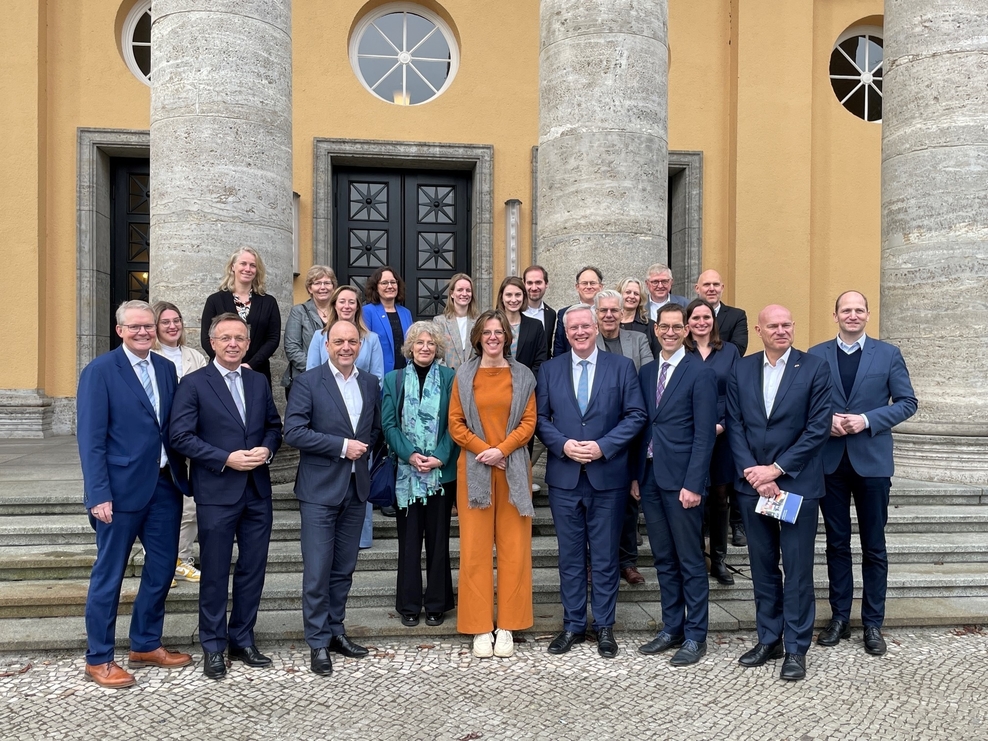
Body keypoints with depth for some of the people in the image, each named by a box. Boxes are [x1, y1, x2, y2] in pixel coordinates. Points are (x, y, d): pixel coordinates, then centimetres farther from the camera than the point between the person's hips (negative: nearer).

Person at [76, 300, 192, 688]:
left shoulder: (166, 369, 9)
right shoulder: (99, 371, -8)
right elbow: (91, 437, -11)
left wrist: (181, 478, 6)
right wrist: (99, 493, -16)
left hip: (165, 485, 6)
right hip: (122, 488, -6)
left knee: (163, 567, 14)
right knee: (109, 575, 7)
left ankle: (146, 645, 31)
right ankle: (98, 659, 22)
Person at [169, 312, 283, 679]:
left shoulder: (258, 381, 11)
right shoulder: (194, 384, -4)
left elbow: (274, 425, 15)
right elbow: (181, 436, -10)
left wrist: (267, 449, -6)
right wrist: (226, 459, -17)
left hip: (257, 491, 5)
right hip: (216, 493, -4)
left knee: (253, 570, 12)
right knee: (215, 573, 7)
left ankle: (242, 640, 28)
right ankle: (213, 647, 23)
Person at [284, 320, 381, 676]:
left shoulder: (370, 384, 9)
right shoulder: (308, 382, -6)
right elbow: (294, 432, -14)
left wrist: (364, 446, -2)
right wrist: (342, 445, -16)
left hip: (356, 488, 5)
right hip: (320, 489, -5)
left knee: (344, 568, 14)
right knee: (317, 571, 0)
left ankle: (335, 630, 28)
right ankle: (318, 642, 14)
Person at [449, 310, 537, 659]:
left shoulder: (522, 376, 6)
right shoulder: (464, 375, 5)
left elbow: (528, 421, 1)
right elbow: (456, 423, 2)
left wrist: (502, 450, -12)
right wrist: (484, 450, -9)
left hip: (513, 469, 0)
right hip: (474, 470, 0)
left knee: (514, 548, 3)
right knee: (475, 548, 1)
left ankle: (507, 626, 14)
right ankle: (480, 628, 11)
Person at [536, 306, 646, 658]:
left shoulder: (622, 366, 2)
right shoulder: (549, 369, 7)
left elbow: (635, 415, -3)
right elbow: (540, 418, 5)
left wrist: (603, 447, -14)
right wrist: (563, 444, -12)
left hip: (607, 476, -1)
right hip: (564, 476, 2)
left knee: (605, 556, 8)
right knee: (570, 556, 10)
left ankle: (605, 627, 23)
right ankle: (573, 625, 24)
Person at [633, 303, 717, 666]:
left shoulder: (700, 373, -6)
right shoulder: (646, 372, 13)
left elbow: (704, 434, -11)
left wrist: (693, 484, -16)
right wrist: (636, 475, 9)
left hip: (681, 479, -6)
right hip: (650, 477, 6)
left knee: (690, 562, 4)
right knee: (663, 560, 14)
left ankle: (695, 636, 16)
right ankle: (671, 628, 26)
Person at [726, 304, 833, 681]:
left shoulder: (814, 368, -3)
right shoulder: (741, 370, 6)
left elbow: (818, 428, -9)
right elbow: (734, 427, 2)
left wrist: (776, 469, -12)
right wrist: (754, 473, -9)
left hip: (797, 484, -3)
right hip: (752, 484, 3)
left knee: (797, 569, 5)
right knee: (762, 566, 14)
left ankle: (796, 648, 19)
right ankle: (768, 639, 28)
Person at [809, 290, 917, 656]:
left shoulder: (888, 354, 2)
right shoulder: (816, 355, 4)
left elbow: (907, 402, -1)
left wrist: (867, 420, -14)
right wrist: (826, 421, -13)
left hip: (872, 460, -1)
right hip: (829, 461, 1)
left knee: (874, 547, 8)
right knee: (837, 544, 11)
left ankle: (873, 623, 20)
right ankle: (839, 618, 23)